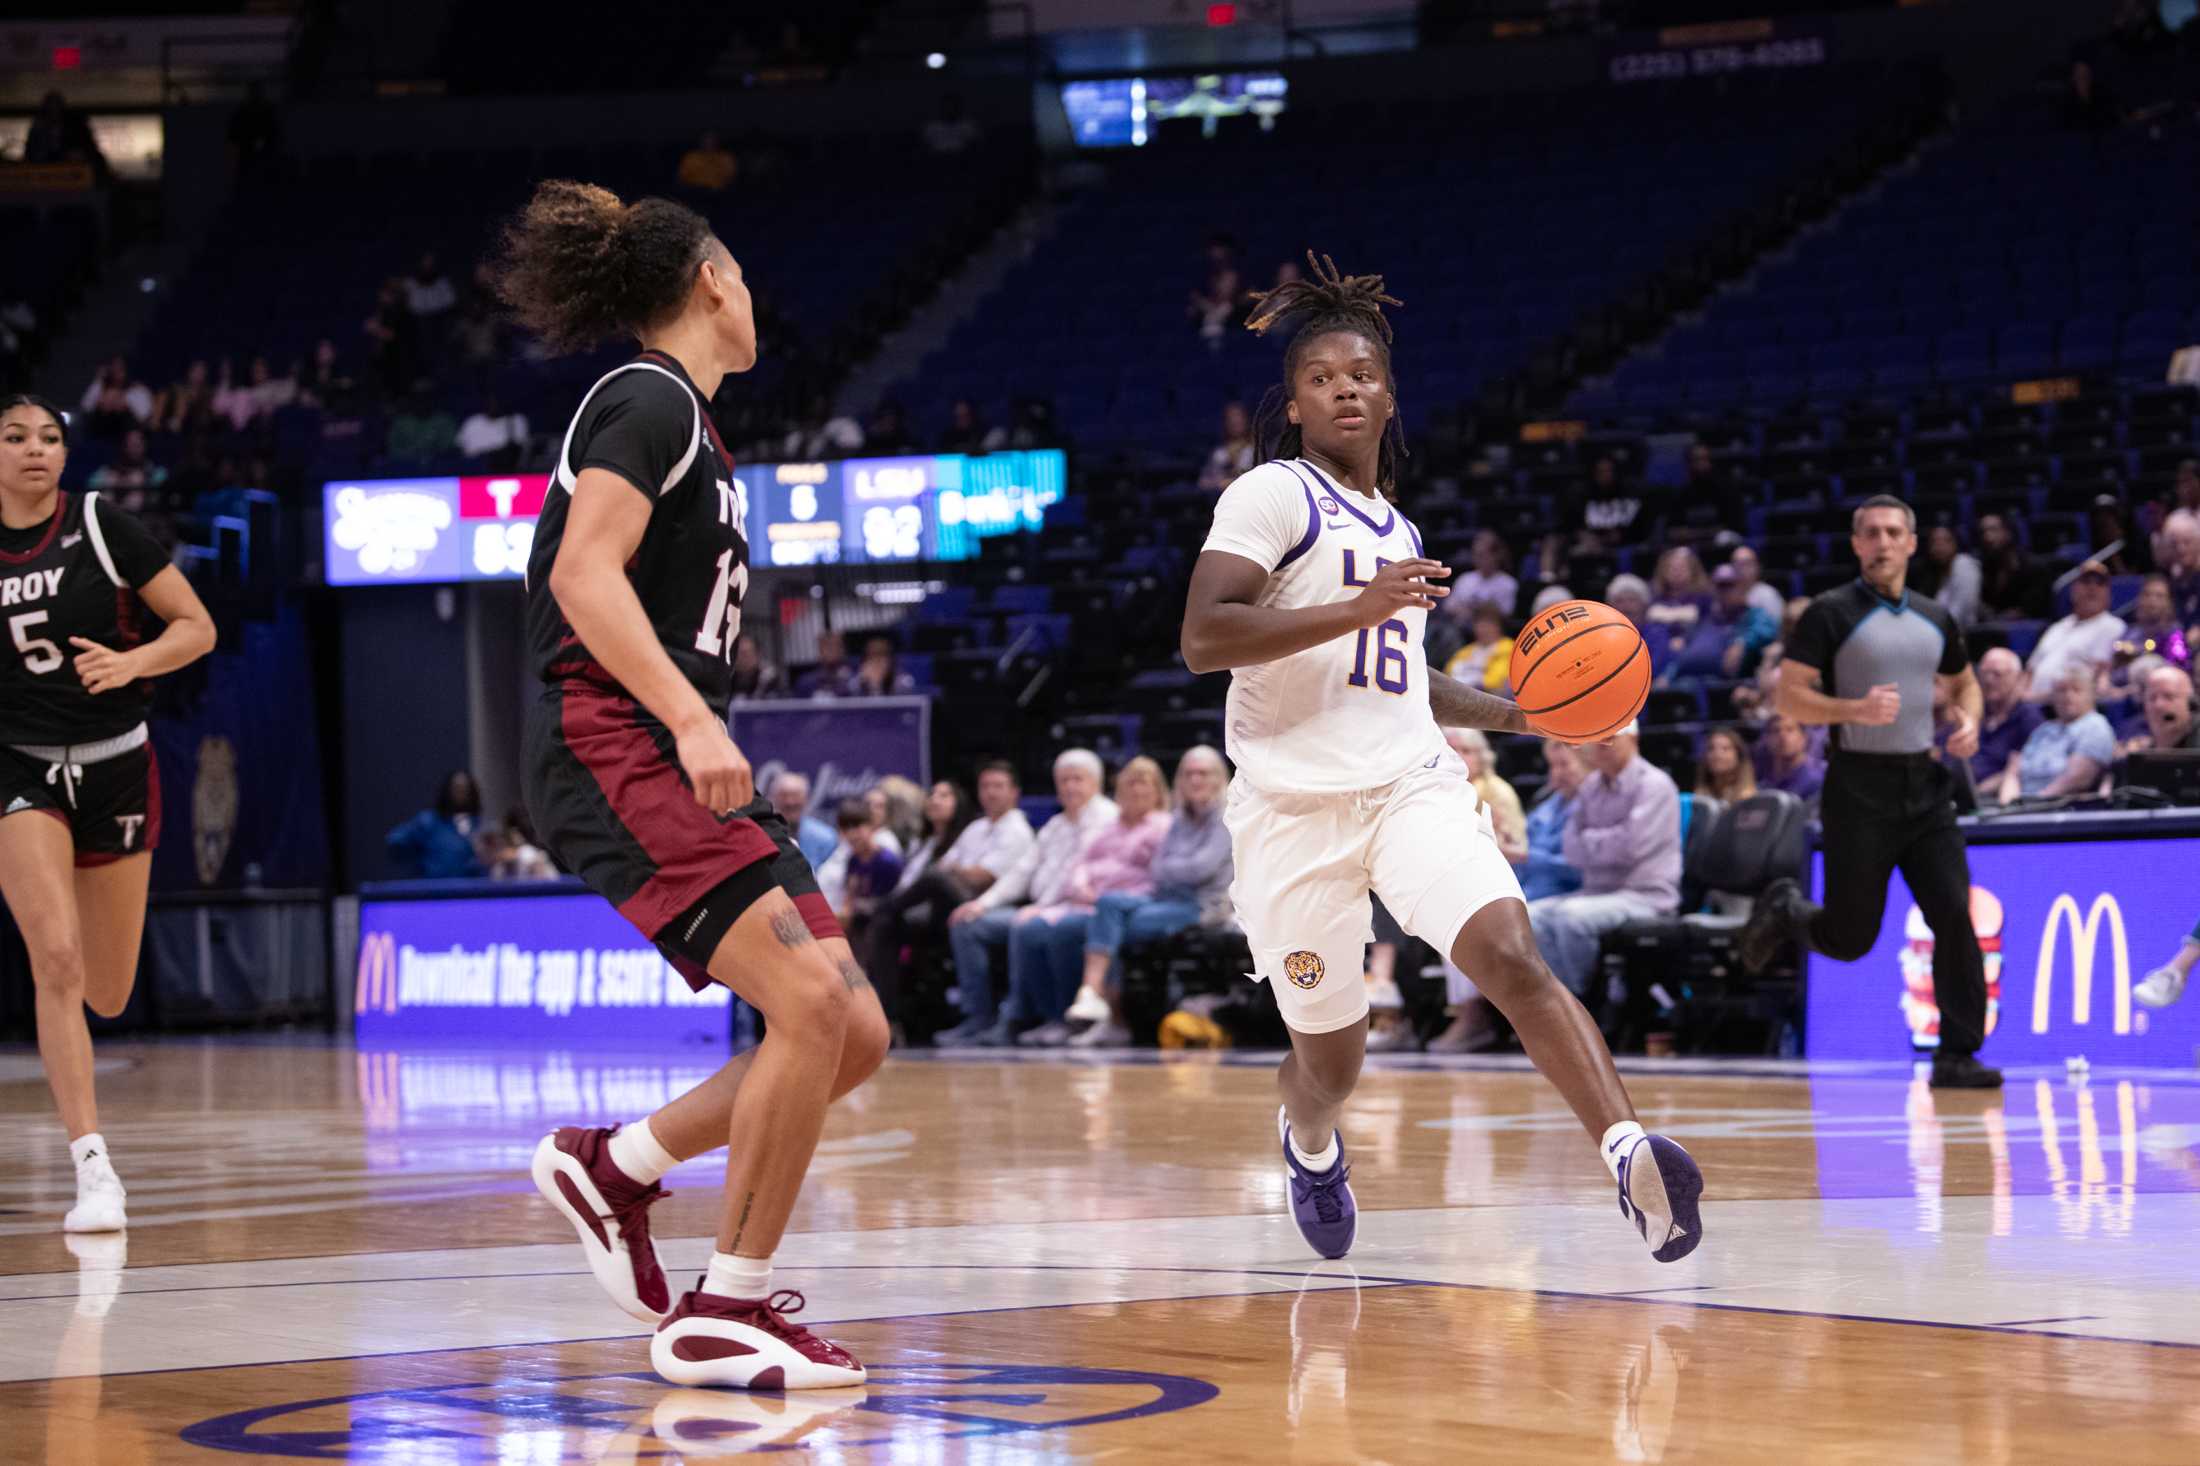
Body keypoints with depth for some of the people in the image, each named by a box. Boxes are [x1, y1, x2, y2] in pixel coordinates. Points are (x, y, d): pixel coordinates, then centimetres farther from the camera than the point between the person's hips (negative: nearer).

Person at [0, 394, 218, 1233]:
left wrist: (131, 662, -21)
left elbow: (198, 629, -4)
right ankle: (94, 1172, -18)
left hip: (116, 768, 1)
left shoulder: (102, 528, -6)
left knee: (107, 997, 8)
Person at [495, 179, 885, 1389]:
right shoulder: (649, 400, -6)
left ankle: (611, 1167, 14)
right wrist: (692, 720, -27)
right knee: (810, 1003, -21)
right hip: (613, 747, -10)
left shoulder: (683, 420, 23)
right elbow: (583, 575, -19)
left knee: (855, 1034, 1)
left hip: (676, 756, 10)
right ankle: (724, 1311, -14)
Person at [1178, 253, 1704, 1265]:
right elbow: (1202, 639, -16)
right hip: (1295, 802, -4)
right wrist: (1357, 609, -22)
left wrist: (1518, 714, 24)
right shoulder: (1271, 497, -1)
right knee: (1331, 1054, 7)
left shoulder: (1397, 532, 23)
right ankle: (1309, 1145, 43)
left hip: (1413, 784, 4)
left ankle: (1631, 1156, -36)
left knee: (1510, 955, -23)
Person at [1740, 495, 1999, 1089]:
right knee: (1849, 939, 1)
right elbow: (1789, 695, -10)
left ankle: (1957, 1056, -4)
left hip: (1925, 785, 4)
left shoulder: (1935, 618, 11)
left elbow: (1964, 682, 26)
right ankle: (1784, 911, 34)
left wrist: (1967, 720, 4)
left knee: (1954, 916, -9)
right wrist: (1855, 709, -25)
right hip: (1860, 789, -4)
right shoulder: (1832, 614, -6)